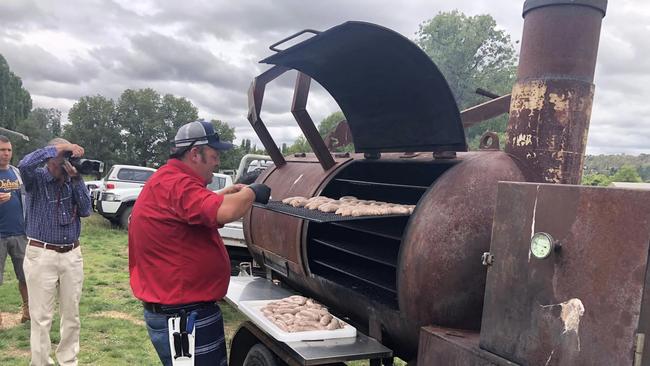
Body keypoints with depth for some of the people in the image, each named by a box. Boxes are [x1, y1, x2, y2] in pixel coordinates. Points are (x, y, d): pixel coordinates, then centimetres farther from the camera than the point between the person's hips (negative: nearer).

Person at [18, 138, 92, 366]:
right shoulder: (36, 178, -5)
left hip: (72, 255, 4)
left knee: (71, 315, 11)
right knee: (41, 317, 1)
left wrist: (76, 178, -10)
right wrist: (57, 148, -26)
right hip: (41, 255, -4)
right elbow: (24, 164, -29)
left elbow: (85, 211, -5)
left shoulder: (73, 181, 5)